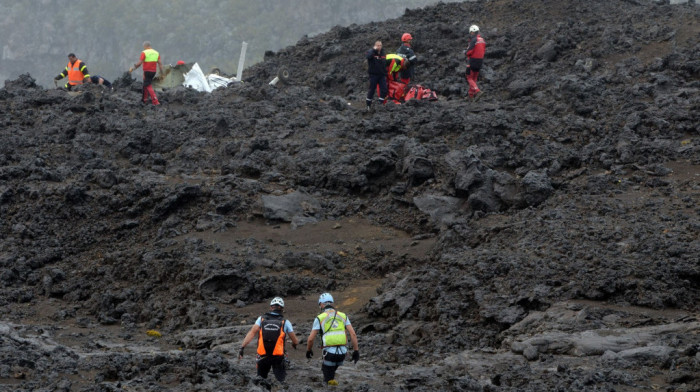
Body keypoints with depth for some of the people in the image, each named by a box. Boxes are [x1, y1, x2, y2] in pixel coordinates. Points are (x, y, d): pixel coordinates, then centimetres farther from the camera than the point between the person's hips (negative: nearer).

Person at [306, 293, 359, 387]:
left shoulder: (319, 318, 0)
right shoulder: (343, 316, 9)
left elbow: (311, 338, -1)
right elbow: (353, 334, 2)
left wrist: (308, 350, 17)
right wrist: (356, 351, 7)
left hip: (329, 352, -4)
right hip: (343, 352, 4)